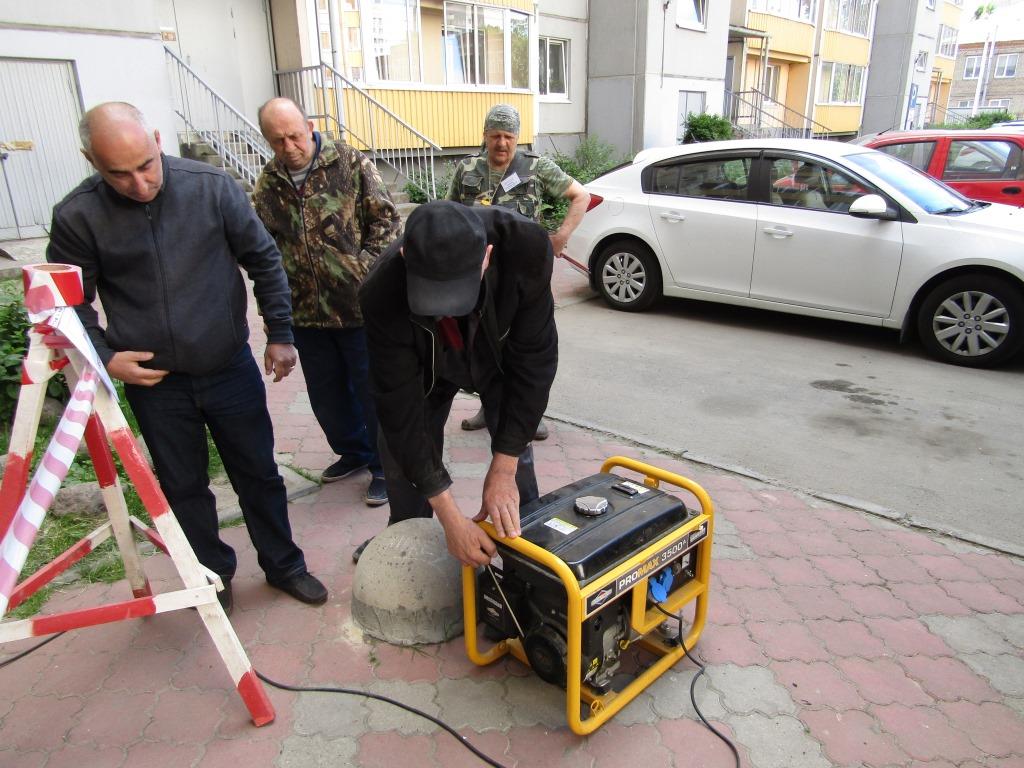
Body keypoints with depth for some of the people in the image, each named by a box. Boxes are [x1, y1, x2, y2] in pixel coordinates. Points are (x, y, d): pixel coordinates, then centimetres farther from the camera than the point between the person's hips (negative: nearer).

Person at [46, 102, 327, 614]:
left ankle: (283, 564, 33)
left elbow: (264, 261, 0)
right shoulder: (76, 217, -10)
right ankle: (213, 573, 36)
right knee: (183, 487, 14)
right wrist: (103, 357, -9)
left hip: (231, 368, 0)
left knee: (258, 474, 12)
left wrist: (280, 334, 0)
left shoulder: (212, 187, -10)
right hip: (152, 380, 0)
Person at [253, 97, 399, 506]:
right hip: (306, 312, 5)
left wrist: (364, 269, -16)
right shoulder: (267, 186, 6)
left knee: (371, 390, 5)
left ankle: (384, 464, 23)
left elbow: (386, 221, -5)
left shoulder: (352, 164, -5)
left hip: (359, 307, -4)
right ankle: (352, 452, 39)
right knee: (325, 393, 17)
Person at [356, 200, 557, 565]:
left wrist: (503, 467, -30)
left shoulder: (525, 246, -40)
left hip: (502, 355, 0)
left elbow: (533, 360, -30)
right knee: (401, 455, 4)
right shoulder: (381, 293, -39)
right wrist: (450, 515, -33)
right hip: (425, 365, 0)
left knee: (516, 455, -3)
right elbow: (400, 406, -33)